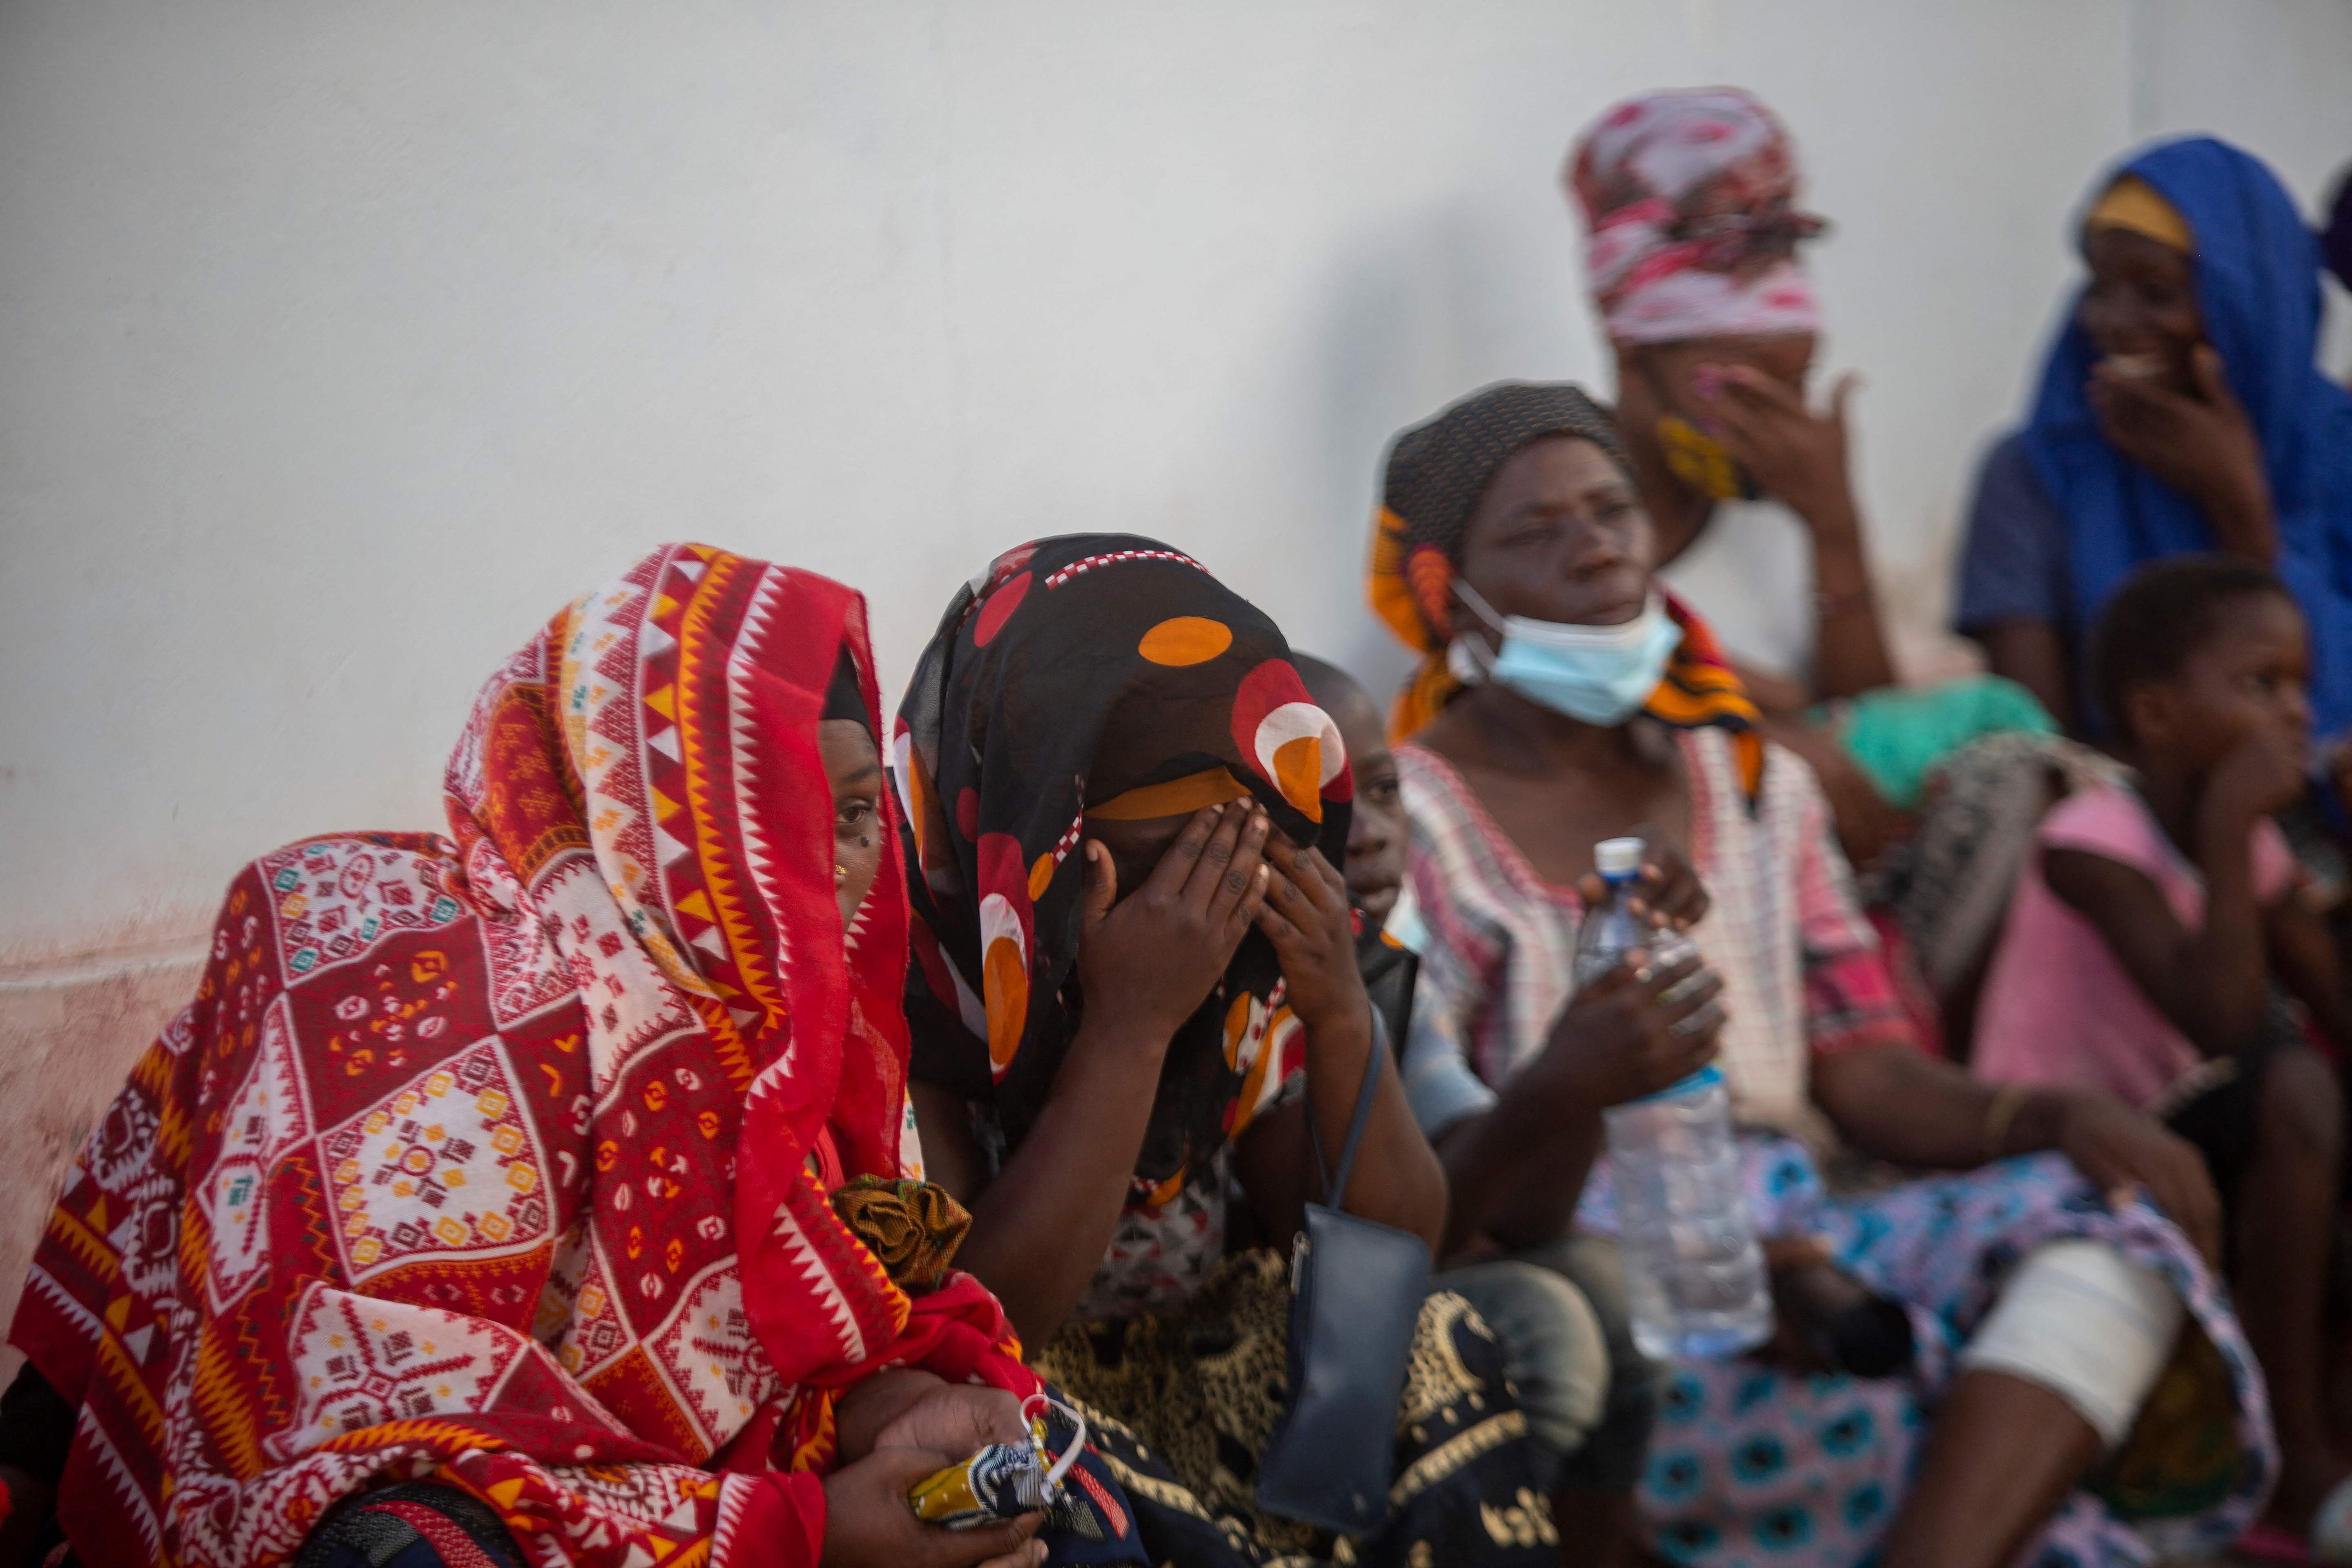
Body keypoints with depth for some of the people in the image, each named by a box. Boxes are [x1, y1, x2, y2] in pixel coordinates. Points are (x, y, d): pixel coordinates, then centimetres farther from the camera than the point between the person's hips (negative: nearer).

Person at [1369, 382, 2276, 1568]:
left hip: (1796, 1254, 7)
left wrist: (2060, 1115, -9)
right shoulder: (1408, 830, -3)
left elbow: (1873, 1078, 11)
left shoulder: (1753, 783, 17)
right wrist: (1561, 1093, -30)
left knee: (2114, 1214, -24)